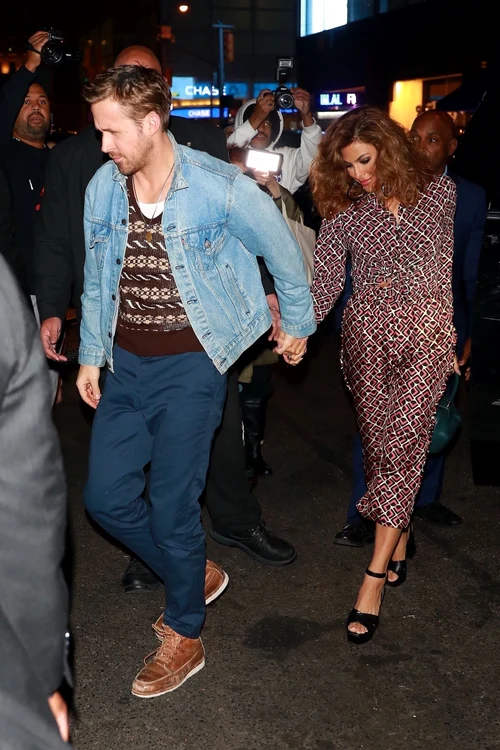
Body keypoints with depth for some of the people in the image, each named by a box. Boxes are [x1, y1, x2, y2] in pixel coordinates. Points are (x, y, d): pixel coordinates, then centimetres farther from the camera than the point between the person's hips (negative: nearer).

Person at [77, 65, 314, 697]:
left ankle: (185, 635, 23)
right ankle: (193, 573, 32)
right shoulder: (102, 188, 1)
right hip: (126, 363, 6)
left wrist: (297, 325, 11)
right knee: (105, 495, 6)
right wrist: (90, 356, 14)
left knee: (171, 504, 0)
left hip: (191, 365, -5)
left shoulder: (219, 187, -15)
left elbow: (283, 254, 0)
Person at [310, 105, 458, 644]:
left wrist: (463, 338, 9)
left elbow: (460, 266, 10)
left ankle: (376, 576, -9)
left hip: (428, 333, -2)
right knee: (378, 443, 5)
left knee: (402, 443, -11)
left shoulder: (440, 193, 2)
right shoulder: (343, 210, 3)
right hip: (368, 332, 2)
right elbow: (325, 281, -2)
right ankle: (398, 541, 25)